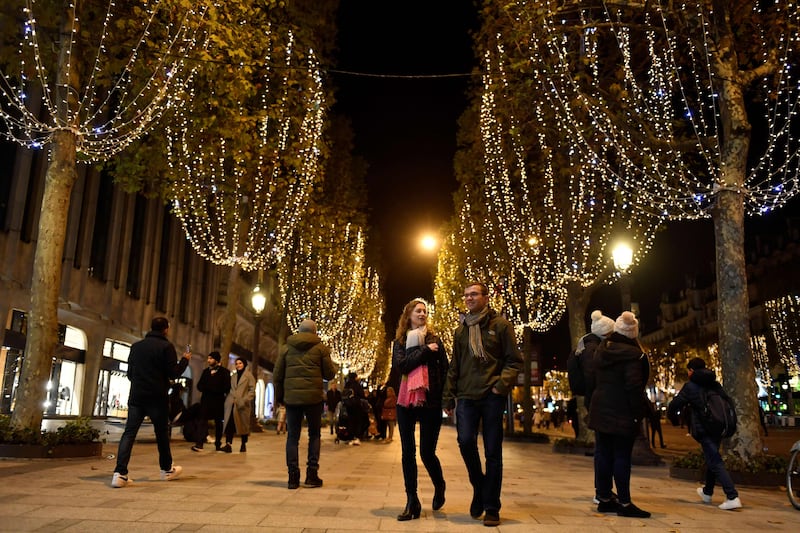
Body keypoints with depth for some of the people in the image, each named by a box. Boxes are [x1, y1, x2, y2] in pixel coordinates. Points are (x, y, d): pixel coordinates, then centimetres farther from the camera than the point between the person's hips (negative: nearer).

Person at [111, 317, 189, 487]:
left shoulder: (136, 346, 11)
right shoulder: (166, 346, -7)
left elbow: (129, 373, 18)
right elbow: (174, 373, -9)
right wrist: (185, 359, 7)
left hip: (136, 396, 4)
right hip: (158, 397, -3)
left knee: (129, 433, -1)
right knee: (162, 433, 11)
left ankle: (120, 473, -14)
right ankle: (167, 469, 25)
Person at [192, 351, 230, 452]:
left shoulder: (224, 372, -1)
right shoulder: (206, 371, 13)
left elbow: (226, 387, -8)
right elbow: (199, 386, 10)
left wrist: (208, 387, -7)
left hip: (218, 401, -3)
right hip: (206, 400, 3)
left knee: (218, 423, 6)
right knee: (203, 421, -7)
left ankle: (218, 444, 14)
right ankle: (199, 444, -13)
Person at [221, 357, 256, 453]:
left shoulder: (249, 376, 3)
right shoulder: (233, 376, 18)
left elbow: (252, 390, -4)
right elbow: (229, 389, 20)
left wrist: (245, 400, -15)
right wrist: (227, 399, 5)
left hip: (243, 405, -3)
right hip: (231, 404, 3)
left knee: (243, 424, 4)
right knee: (229, 423, -9)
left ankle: (243, 445, 14)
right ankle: (228, 444, -15)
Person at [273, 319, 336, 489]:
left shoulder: (287, 348, 8)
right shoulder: (320, 348, 2)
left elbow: (277, 376, 8)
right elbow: (330, 374, 3)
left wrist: (280, 396, 18)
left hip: (291, 397, 2)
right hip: (313, 397, -1)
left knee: (292, 436, 8)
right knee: (314, 434, 11)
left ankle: (293, 476, 5)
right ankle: (312, 474, 6)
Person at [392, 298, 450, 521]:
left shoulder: (434, 339, 6)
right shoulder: (400, 341, 9)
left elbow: (445, 369, 3)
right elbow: (400, 364, -8)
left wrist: (445, 397, -6)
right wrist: (424, 351, -12)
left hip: (430, 401, -2)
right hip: (406, 401, 2)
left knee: (427, 452, -2)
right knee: (407, 452, 3)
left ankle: (439, 486, 28)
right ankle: (412, 502, 12)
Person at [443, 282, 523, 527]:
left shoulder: (500, 325, 2)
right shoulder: (461, 330, 15)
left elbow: (514, 360, -1)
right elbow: (454, 367, 17)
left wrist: (502, 385, -15)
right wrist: (449, 397, 13)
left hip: (492, 397, -3)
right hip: (467, 396, 3)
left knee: (492, 452, 2)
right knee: (466, 441, -13)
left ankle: (491, 508, 14)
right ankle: (479, 486, 15)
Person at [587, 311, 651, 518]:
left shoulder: (601, 350, 10)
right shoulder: (632, 354, -14)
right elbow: (634, 387, -18)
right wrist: (639, 412, -12)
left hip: (600, 410, 7)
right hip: (622, 414, -7)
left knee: (603, 454, 10)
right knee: (622, 456, -3)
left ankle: (604, 498, 17)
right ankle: (624, 503, 1)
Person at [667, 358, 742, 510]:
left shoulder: (690, 386, -5)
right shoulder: (716, 385, 13)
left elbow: (674, 405, -3)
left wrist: (672, 417, 17)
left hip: (704, 429, -7)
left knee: (715, 463, -9)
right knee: (712, 459, 21)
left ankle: (732, 497, -20)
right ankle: (707, 492, 36)